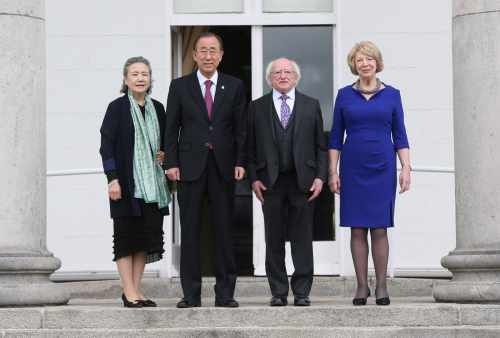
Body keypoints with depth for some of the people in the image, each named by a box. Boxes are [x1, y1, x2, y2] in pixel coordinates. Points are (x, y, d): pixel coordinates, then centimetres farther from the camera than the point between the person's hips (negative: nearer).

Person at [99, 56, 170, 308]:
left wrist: (165, 154, 0)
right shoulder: (117, 108, -3)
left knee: (147, 236, 6)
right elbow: (106, 145, -7)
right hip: (126, 183, -5)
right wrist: (113, 179, -15)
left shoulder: (157, 108, 11)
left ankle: (136, 290, 14)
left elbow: (165, 141, 23)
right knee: (127, 235, -2)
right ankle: (129, 293, 0)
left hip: (153, 183, 5)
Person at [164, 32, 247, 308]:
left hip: (223, 167, 1)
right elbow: (171, 128, 4)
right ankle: (191, 294, 5)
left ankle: (225, 293, 9)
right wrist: (171, 163, -5)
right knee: (190, 231, 1)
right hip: (190, 166, -1)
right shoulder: (179, 86, 6)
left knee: (224, 230, 3)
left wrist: (240, 162, -2)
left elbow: (241, 128, 7)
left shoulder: (234, 86, 8)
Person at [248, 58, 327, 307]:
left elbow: (320, 146, 8)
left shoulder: (311, 106, 10)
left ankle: (302, 292, 6)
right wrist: (253, 178, -3)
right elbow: (250, 147, 7)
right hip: (270, 181, 0)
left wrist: (320, 176, -2)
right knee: (274, 240, 3)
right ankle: (278, 292, 9)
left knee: (302, 239, 1)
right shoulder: (257, 108, 9)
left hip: (303, 181, 0)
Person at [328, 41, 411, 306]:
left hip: (382, 168, 0)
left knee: (379, 228, 0)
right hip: (353, 168, 0)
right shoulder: (345, 95, 6)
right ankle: (361, 286, 7)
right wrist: (333, 172, 1)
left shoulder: (391, 95, 6)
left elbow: (400, 135, 7)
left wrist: (406, 168, -2)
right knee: (357, 229, 1)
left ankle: (381, 286, 5)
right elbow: (335, 137, 7)